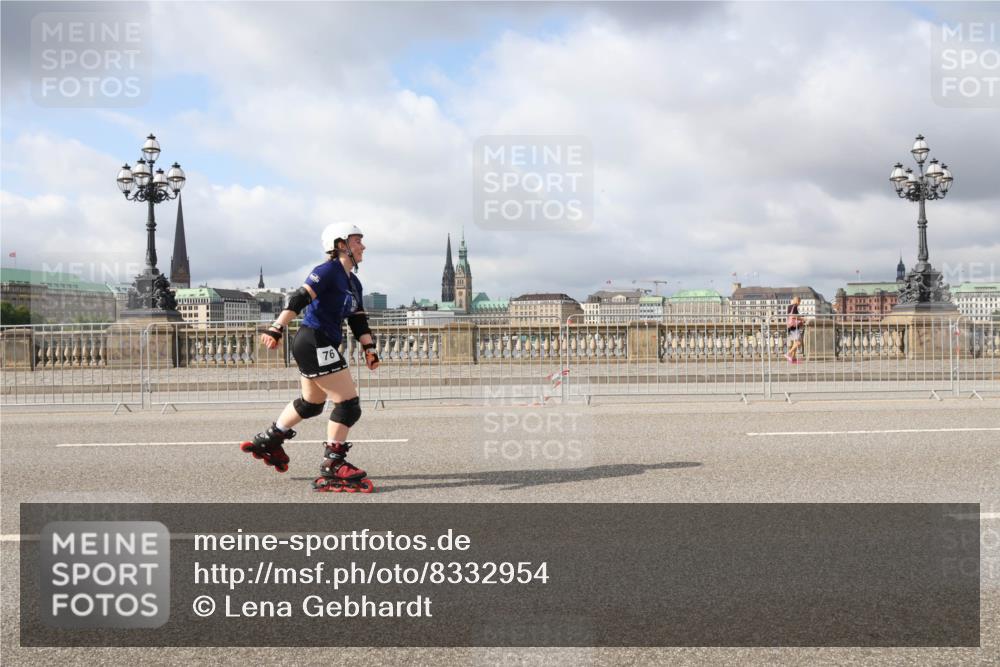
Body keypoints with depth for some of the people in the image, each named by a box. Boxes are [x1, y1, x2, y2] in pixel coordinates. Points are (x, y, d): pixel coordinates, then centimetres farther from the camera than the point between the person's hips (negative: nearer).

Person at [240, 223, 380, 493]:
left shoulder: (354, 283, 17)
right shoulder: (329, 271, -12)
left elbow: (358, 321, 16)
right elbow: (298, 299, -21)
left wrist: (369, 349, 5)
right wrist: (276, 329, -30)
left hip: (322, 347, 10)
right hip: (314, 343, -10)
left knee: (311, 403, 24)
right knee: (348, 403, -11)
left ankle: (268, 440, 40)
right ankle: (332, 468, -7)